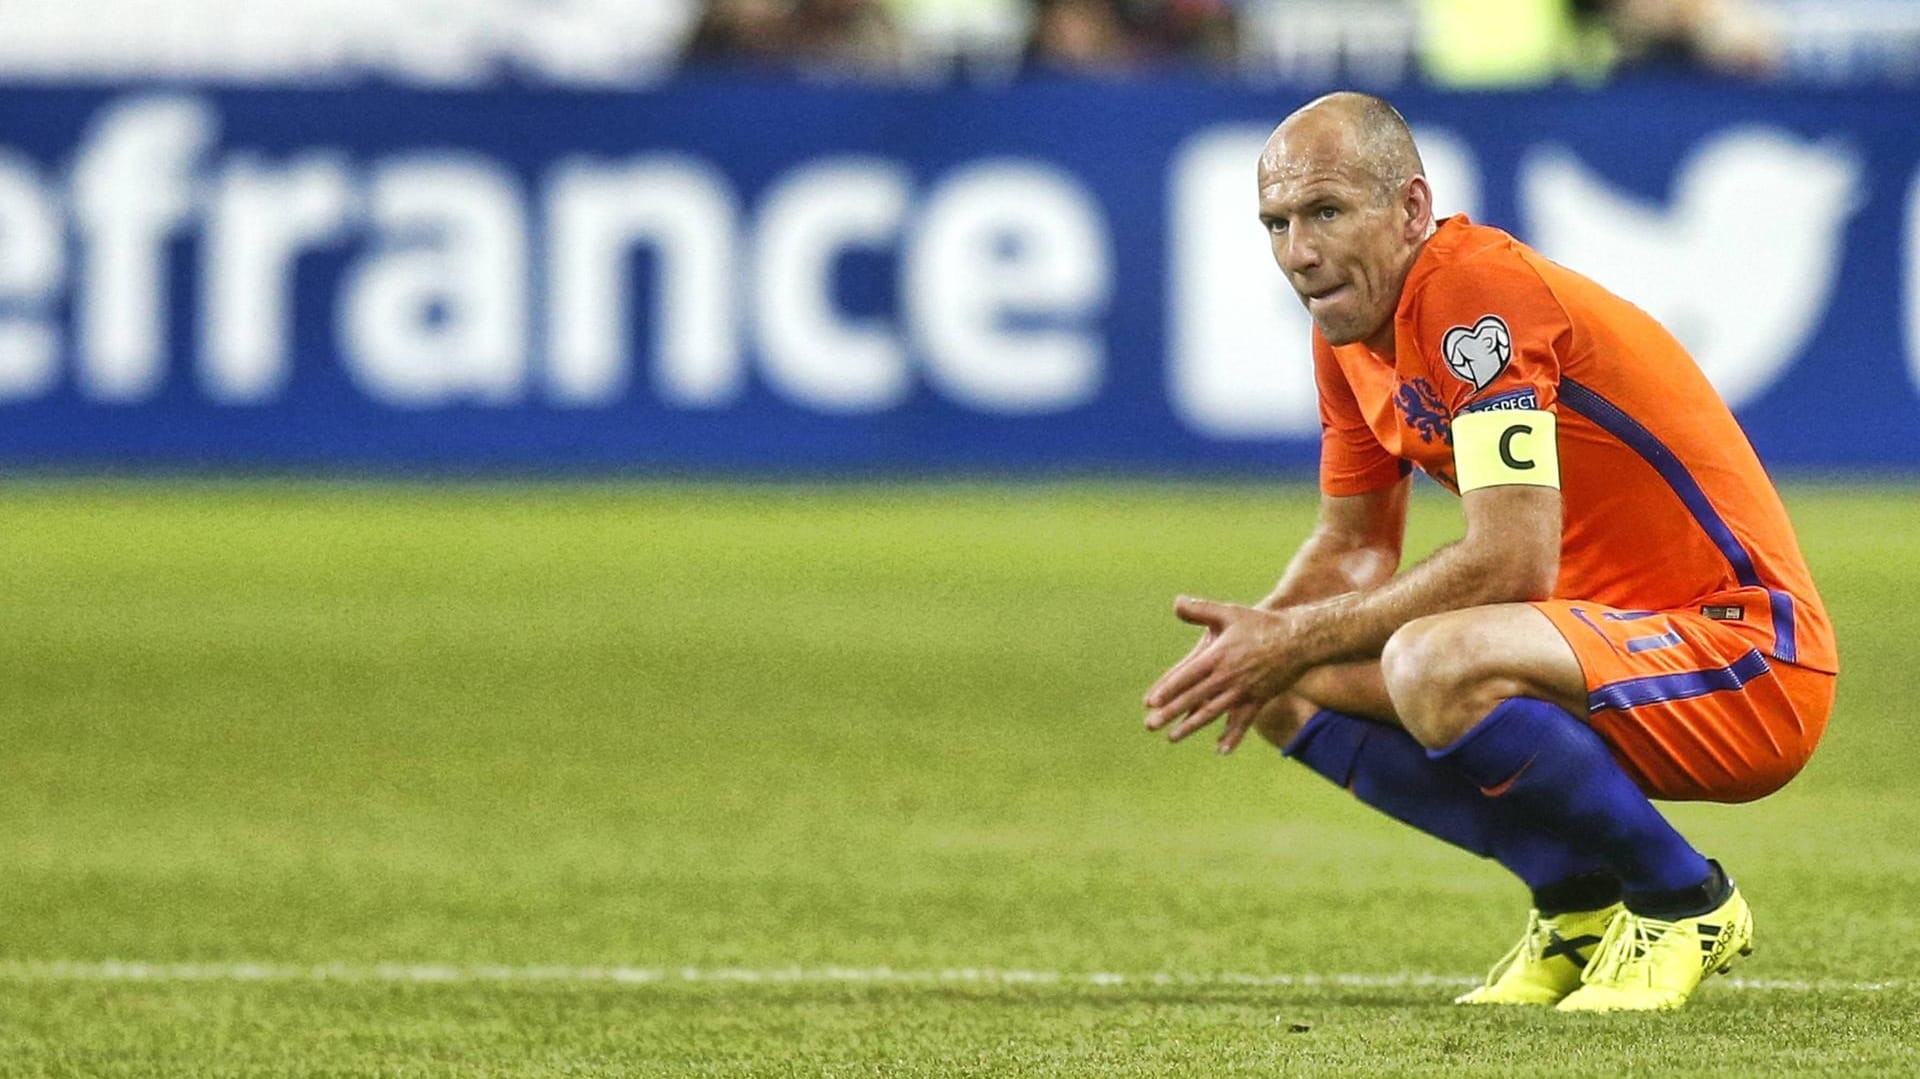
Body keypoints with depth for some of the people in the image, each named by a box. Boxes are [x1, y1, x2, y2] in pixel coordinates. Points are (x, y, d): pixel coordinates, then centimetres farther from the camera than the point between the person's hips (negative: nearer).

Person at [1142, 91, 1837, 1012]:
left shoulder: (1478, 290, -21)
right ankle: (1577, 904, 8)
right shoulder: (1349, 327, 7)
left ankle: (1684, 905, -12)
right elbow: (1354, 545, 18)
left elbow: (1513, 559, -28)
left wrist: (1296, 638, -22)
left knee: (1436, 666, -35)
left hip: (1750, 661, -9)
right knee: (1293, 694, 1)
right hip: (1609, 641, 9)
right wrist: (1259, 641, -4)